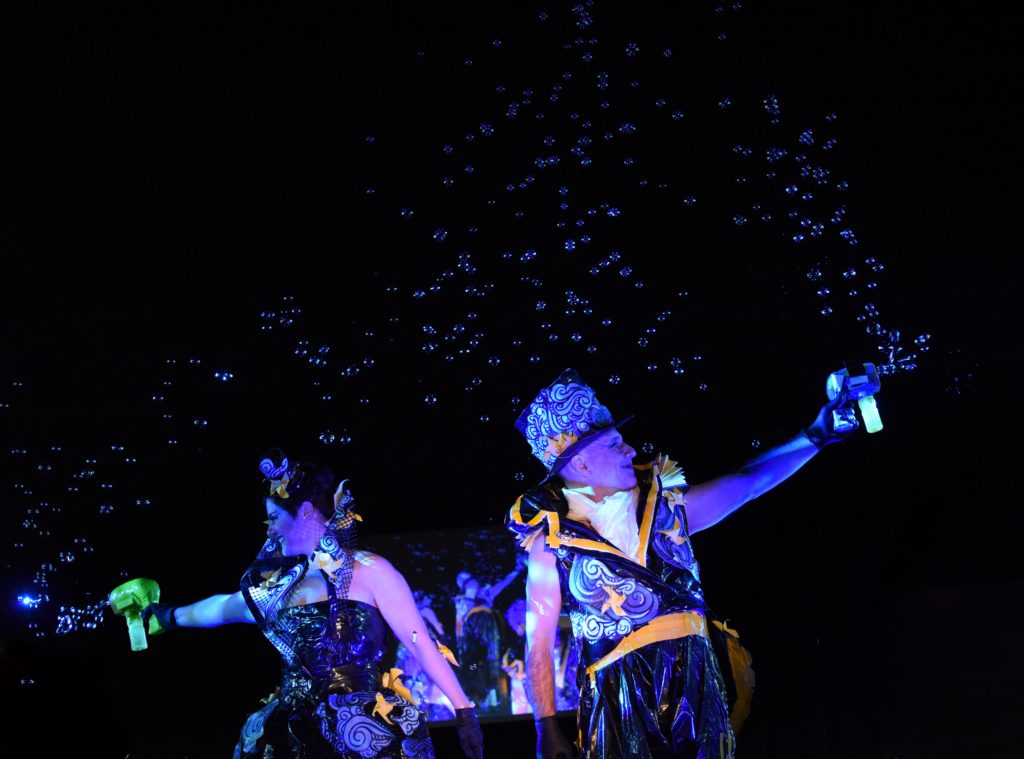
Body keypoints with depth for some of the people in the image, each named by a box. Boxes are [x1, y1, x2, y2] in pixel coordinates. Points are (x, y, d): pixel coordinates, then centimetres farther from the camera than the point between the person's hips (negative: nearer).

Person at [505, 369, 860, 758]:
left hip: (696, 682, 4)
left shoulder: (665, 504, 8)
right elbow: (538, 641, -4)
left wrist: (814, 436, 8)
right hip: (620, 699, -3)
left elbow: (746, 482, 13)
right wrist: (547, 727, -9)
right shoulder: (552, 539, -4)